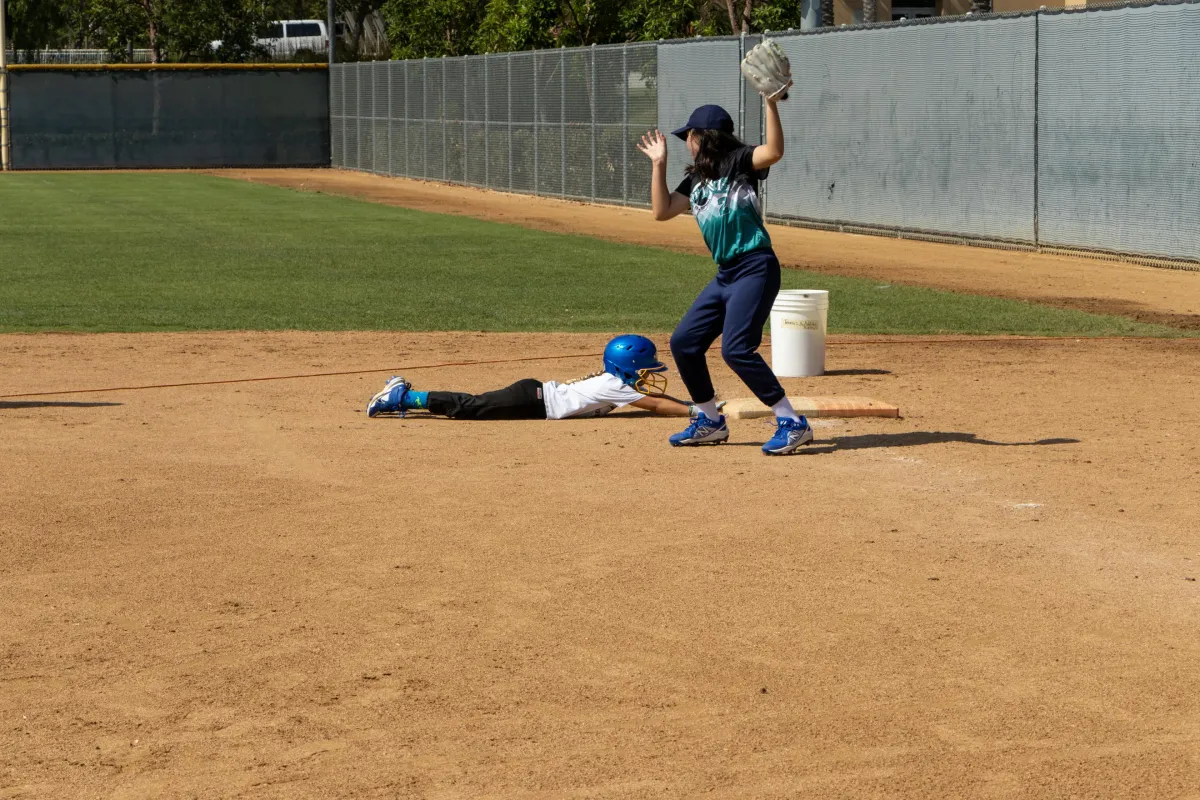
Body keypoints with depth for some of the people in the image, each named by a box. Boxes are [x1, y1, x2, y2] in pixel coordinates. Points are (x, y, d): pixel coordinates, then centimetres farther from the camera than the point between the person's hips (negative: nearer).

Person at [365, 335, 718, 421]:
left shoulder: (613, 380, 12)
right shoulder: (616, 388, -13)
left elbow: (650, 395, 23)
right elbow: (655, 405, -19)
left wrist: (689, 404, 14)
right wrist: (694, 412, -17)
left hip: (535, 393, 8)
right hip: (534, 402, -8)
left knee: (473, 406, 11)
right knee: (469, 408, -10)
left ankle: (403, 394, 12)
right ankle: (404, 397, -8)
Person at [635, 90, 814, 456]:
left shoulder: (738, 161, -6)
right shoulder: (695, 180, 17)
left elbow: (774, 151, -24)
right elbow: (662, 210, 13)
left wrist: (771, 102, -32)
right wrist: (659, 163, 13)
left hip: (755, 268, -9)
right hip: (725, 274, 9)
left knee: (736, 348, -22)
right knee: (684, 342, 11)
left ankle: (792, 423, -16)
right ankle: (710, 422, 24)